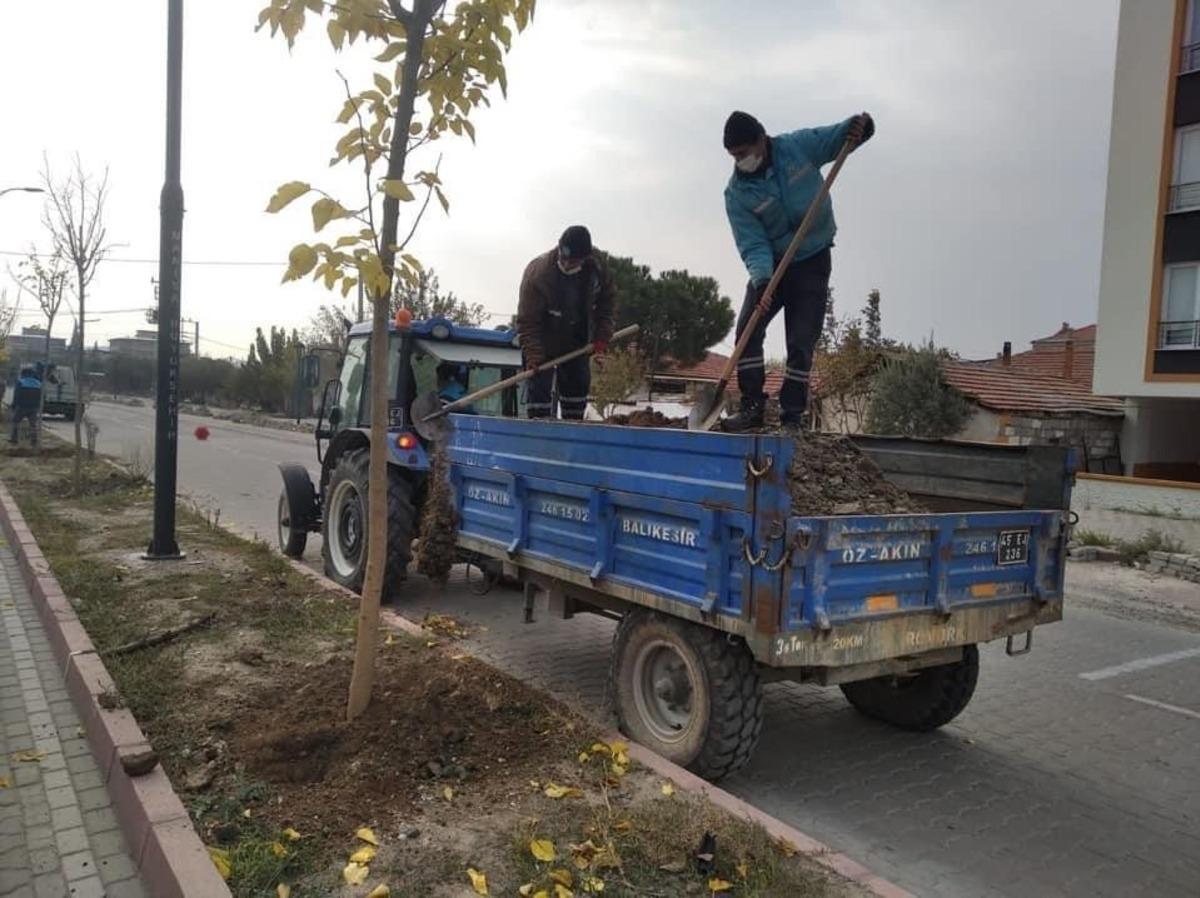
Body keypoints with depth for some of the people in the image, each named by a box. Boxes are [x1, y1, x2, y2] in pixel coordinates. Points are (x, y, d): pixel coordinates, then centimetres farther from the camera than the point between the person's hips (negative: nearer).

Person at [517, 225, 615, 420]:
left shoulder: (597, 267, -15)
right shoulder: (537, 273, -30)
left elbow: (606, 301, 2)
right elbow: (528, 320, -26)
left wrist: (602, 337, -6)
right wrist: (533, 355, -32)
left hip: (577, 342, 5)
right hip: (543, 342, -5)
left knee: (579, 384, 13)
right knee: (540, 385, -12)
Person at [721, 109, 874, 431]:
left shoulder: (799, 145, -10)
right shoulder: (736, 193, -12)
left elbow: (840, 136, -1)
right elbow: (753, 245, -17)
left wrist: (859, 125, -25)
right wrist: (761, 279, -33)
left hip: (813, 262, -1)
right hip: (771, 264, 1)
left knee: (801, 341, -5)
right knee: (748, 328, -14)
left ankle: (792, 414, 0)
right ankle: (752, 406, -7)